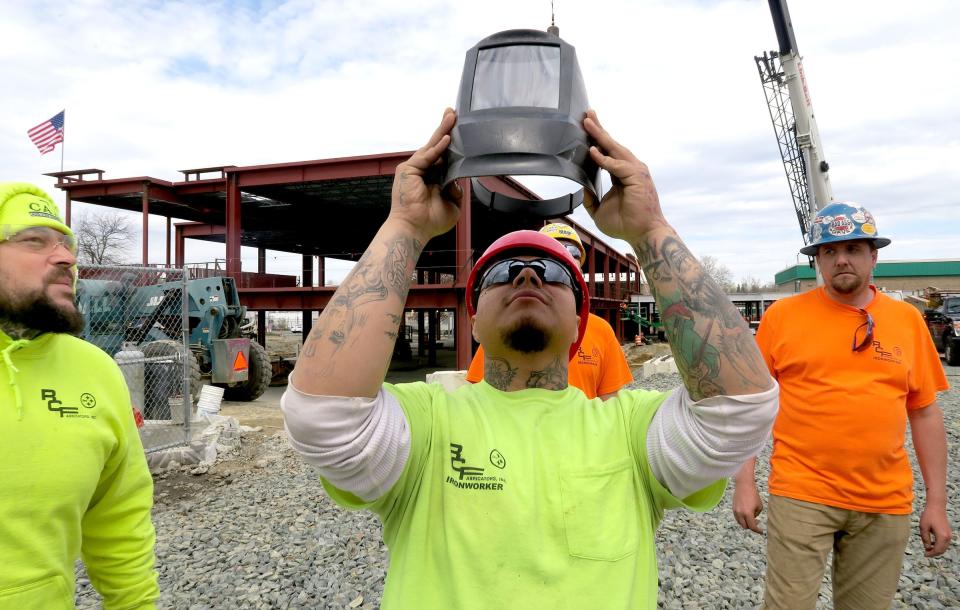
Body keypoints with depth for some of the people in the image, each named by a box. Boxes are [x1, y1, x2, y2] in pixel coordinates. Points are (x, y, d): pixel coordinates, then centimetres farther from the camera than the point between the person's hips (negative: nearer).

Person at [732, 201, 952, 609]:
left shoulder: (907, 319, 4)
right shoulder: (782, 315, -5)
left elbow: (925, 413, 8)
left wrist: (936, 501, 6)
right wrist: (745, 481, -5)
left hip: (886, 503, 3)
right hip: (801, 494, -3)